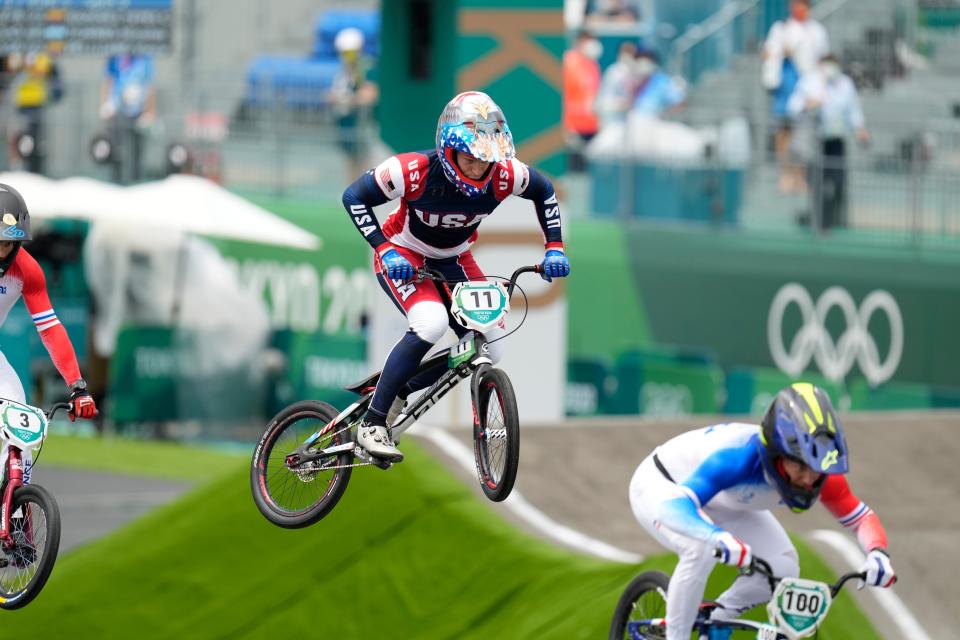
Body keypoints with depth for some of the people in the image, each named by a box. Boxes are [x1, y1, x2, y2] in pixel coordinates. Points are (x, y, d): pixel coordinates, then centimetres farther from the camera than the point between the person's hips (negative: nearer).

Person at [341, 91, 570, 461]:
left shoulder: (502, 175, -23)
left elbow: (543, 191, -1)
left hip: (453, 260, 5)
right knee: (431, 323, -32)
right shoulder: (416, 171, -33)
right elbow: (355, 197, -21)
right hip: (403, 258, -5)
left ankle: (400, 390, 14)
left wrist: (554, 247, -7)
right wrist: (384, 250, -28)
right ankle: (372, 424, -23)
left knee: (490, 348, -6)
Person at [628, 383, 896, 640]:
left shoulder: (818, 469, -27)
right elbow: (675, 506, -55)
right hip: (659, 485, -6)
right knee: (700, 549, -35)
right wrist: (720, 538, -74)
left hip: (719, 503, 6)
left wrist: (877, 553, -39)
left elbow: (862, 517, -16)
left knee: (783, 567, -13)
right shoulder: (740, 456, -44)